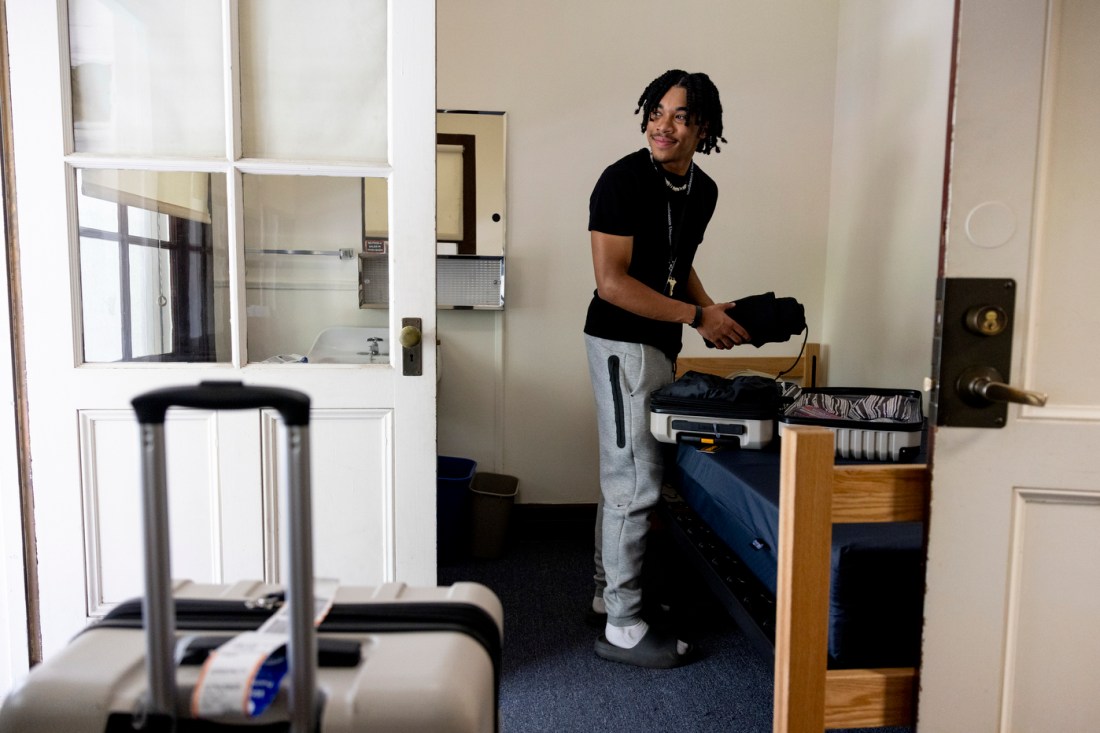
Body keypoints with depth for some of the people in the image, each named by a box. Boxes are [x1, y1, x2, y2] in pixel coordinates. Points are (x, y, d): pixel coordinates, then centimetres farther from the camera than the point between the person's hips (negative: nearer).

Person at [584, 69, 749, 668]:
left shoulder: (703, 190, 10)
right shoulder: (623, 180, -15)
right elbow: (611, 282, -20)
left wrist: (713, 310, 4)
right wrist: (698, 316, -18)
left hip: (660, 344, 9)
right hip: (622, 343, -8)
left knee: (625, 475, 16)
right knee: (635, 483, -5)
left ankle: (610, 592, 32)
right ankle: (623, 628, 10)